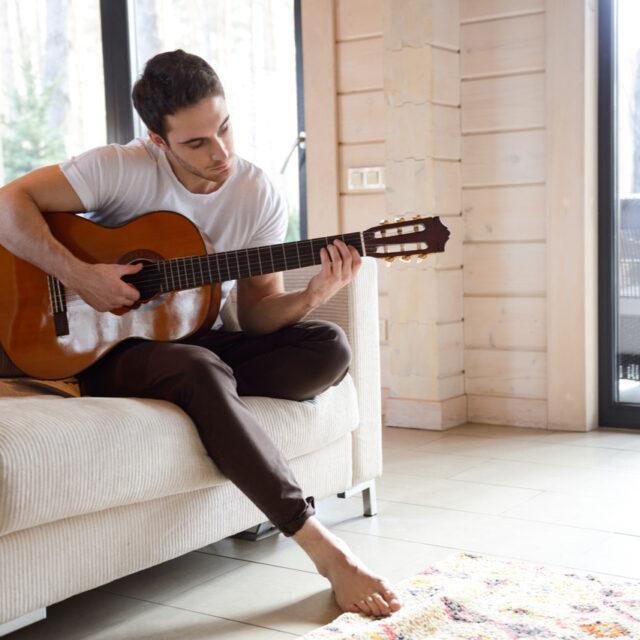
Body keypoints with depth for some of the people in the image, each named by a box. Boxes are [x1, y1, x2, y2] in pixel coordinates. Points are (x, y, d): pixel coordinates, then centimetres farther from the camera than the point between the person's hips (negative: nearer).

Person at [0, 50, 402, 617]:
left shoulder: (258, 196, -3)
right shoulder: (123, 169, -12)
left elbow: (257, 311, -2)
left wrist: (310, 297, -23)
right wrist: (78, 275, -28)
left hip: (199, 340, 5)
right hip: (112, 350, -4)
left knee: (329, 348, -17)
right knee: (200, 371, -38)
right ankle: (325, 549, -36)